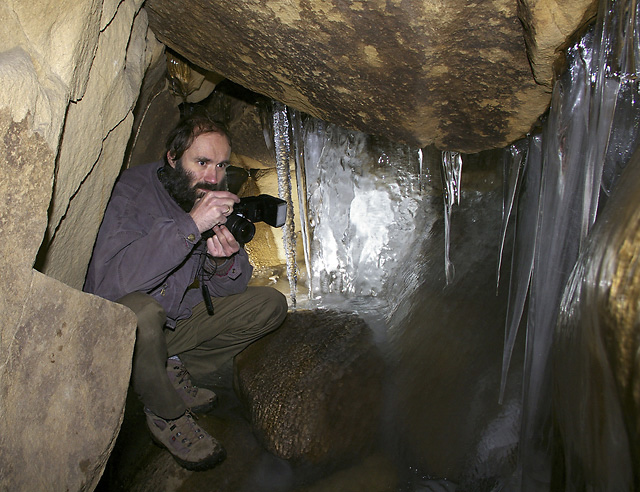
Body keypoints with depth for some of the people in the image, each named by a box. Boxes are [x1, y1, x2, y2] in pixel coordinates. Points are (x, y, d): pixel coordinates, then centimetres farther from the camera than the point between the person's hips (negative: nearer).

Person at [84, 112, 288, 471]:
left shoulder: (216, 200, -5)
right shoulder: (135, 190, -23)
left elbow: (229, 290, -2)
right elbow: (107, 284, -39)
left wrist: (223, 262, -27)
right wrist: (189, 225, -41)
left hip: (177, 317, 6)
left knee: (270, 304, 0)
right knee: (141, 311, -40)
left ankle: (177, 374, -2)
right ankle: (167, 415, -11)